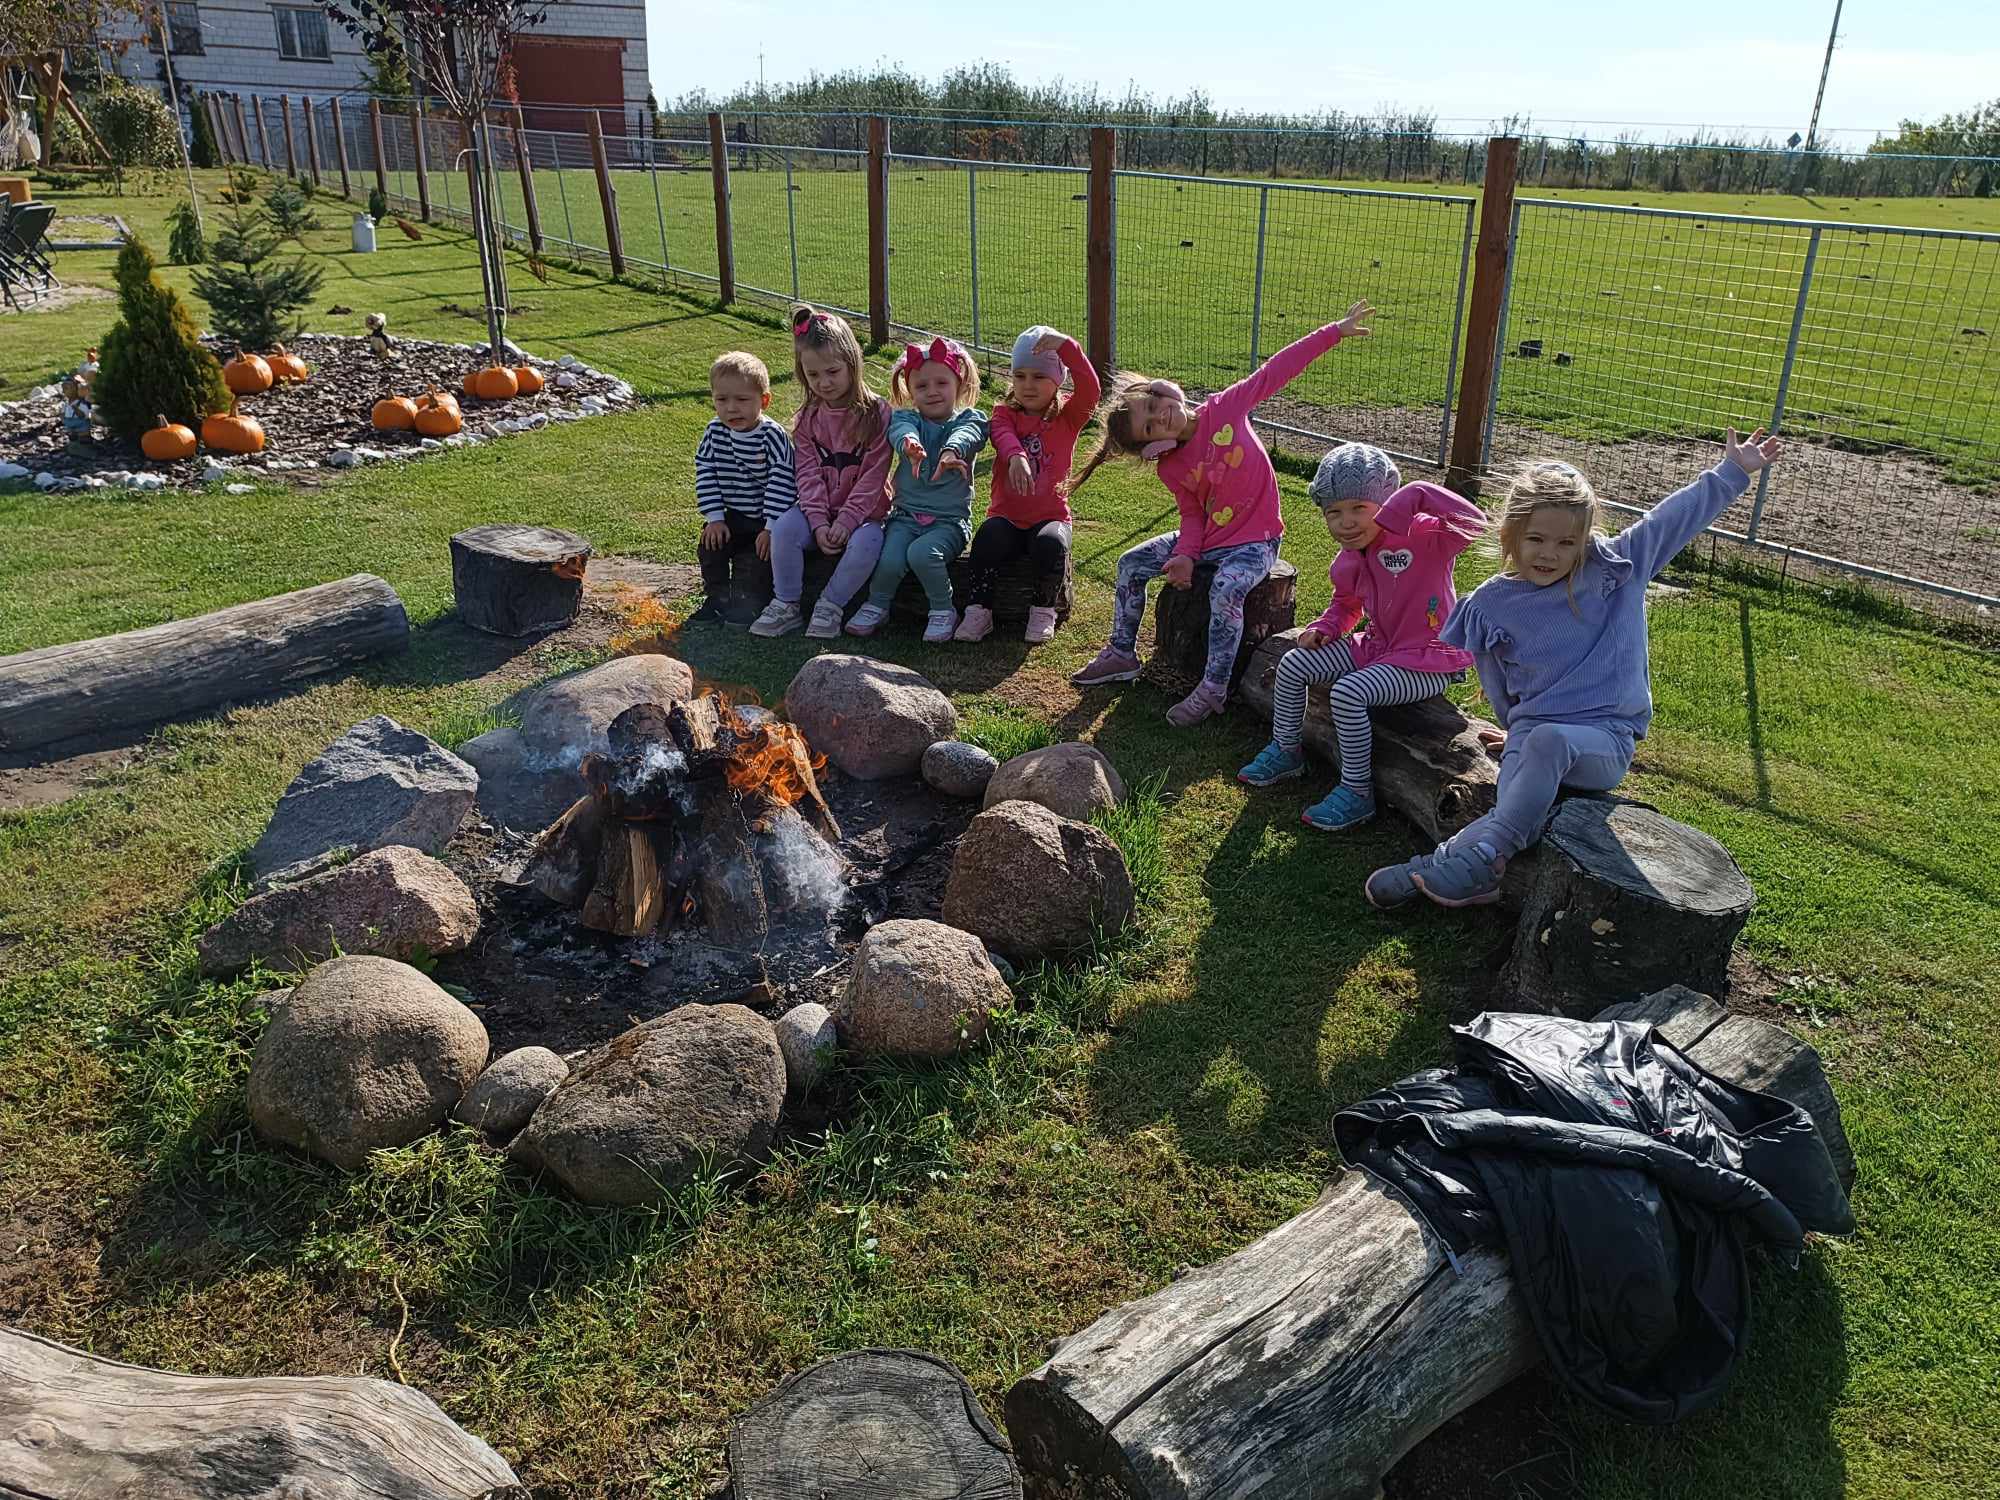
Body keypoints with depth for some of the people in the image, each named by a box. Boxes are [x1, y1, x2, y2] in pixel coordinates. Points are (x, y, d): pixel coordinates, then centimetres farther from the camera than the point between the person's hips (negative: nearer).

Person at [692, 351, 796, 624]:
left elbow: (781, 482, -21)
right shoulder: (714, 433, -4)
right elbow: (705, 475, -2)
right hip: (733, 517, 4)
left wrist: (771, 528, -23)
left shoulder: (772, 436, -19)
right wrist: (715, 517, -9)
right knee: (709, 546, -11)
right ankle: (717, 598, 6)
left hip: (768, 519, -4)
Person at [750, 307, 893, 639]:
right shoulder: (808, 418, 4)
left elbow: (873, 475, -13)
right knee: (783, 528, -25)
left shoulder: (876, 412, -9)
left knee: (866, 541, -35)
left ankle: (830, 606, -16)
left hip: (863, 511, -3)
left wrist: (846, 521, -20)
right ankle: (785, 605, -11)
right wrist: (819, 523, -15)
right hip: (819, 510, 3)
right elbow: (808, 474, -2)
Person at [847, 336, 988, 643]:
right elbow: (901, 430, -21)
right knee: (889, 559, -24)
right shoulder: (906, 417, 5)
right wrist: (909, 445, -48)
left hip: (950, 518, -2)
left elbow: (966, 434, -24)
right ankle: (876, 606, 7)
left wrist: (952, 451, -50)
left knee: (922, 552, -31)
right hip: (906, 514, 2)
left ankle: (943, 611, -8)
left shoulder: (968, 419, 1)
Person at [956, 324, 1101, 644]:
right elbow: (1003, 435, -20)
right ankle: (978, 612, -17)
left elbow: (1090, 389, -17)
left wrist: (1067, 346, -25)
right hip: (1006, 516, 1)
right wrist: (1016, 456, -44)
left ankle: (1043, 612, -10)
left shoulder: (1067, 418, 4)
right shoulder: (1005, 413, 4)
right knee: (988, 538, -32)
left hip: (1050, 517, 0)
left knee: (1051, 544, -34)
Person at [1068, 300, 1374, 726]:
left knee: (1225, 590, -32)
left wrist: (1334, 331, -5)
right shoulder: (1171, 470, -4)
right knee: (1131, 564, 0)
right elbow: (1192, 515, 2)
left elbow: (1276, 371, -6)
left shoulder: (1225, 408, -11)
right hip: (1207, 538, 5)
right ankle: (1122, 654, 13)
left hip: (1254, 540, -4)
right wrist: (1186, 555, -17)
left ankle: (1213, 690, -22)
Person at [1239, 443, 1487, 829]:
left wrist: (1418, 494, -43)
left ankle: (1357, 793, -13)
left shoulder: (1422, 536, -20)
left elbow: (1474, 522, -39)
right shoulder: (1348, 560, 4)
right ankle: (1285, 752, 21)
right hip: (1379, 647, 9)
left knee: (1347, 693, -29)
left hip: (1429, 661, -8)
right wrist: (1324, 627, 3)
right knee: (1292, 664, 3)